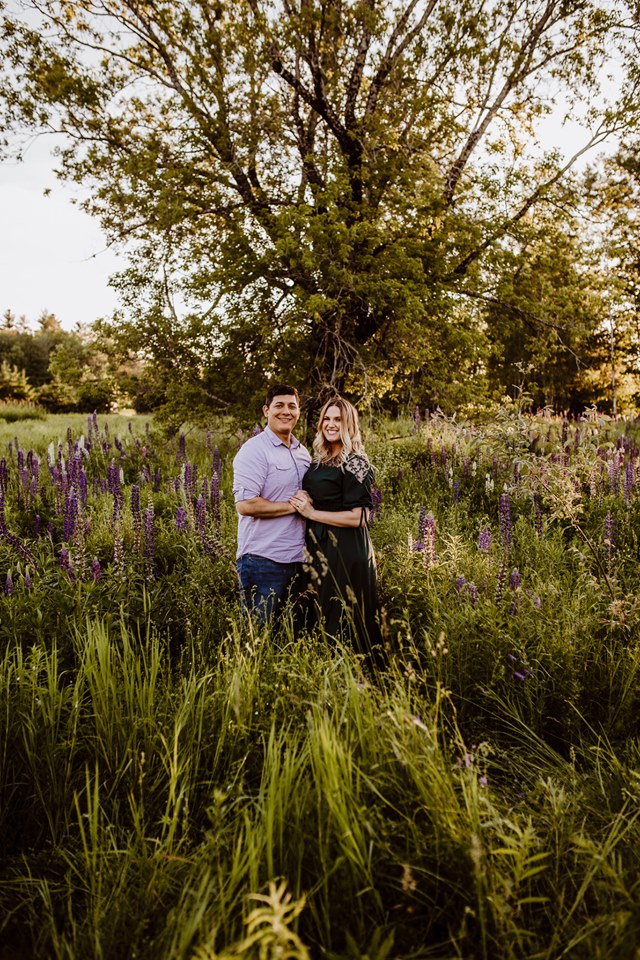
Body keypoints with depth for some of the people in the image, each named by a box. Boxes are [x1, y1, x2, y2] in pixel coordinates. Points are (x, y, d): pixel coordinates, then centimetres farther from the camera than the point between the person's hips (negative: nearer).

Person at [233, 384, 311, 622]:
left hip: (298, 558, 8)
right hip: (263, 560, -7)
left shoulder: (303, 452, 15)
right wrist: (292, 506, -15)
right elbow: (245, 504, -20)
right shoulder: (254, 450, -10)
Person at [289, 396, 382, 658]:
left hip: (345, 553, -8)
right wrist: (303, 501, 1)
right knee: (319, 619, 15)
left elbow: (359, 517, -19)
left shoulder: (355, 462, -12)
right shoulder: (320, 460, 12)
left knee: (341, 623, -1)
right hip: (319, 548, 8)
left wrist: (311, 511, -16)